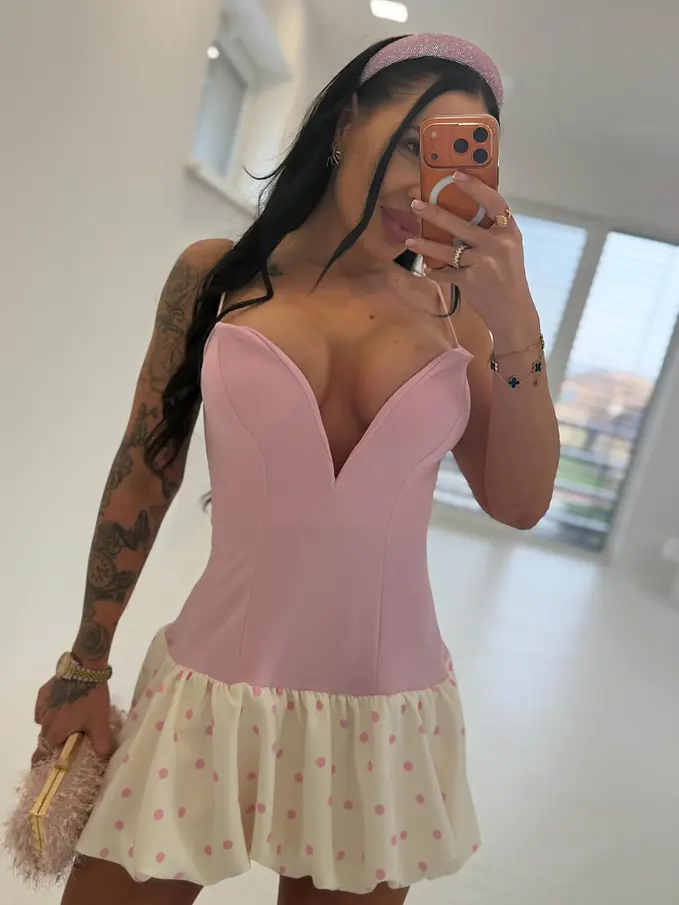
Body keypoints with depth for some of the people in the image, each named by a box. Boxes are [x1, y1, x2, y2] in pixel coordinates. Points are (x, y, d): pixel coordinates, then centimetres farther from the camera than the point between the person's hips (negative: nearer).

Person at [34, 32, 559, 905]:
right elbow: (145, 470, 2)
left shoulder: (451, 306, 0)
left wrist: (515, 325, -14)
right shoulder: (214, 275, -3)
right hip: (215, 690, -1)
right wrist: (86, 665, 8)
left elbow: (520, 503, -1)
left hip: (390, 714, 2)